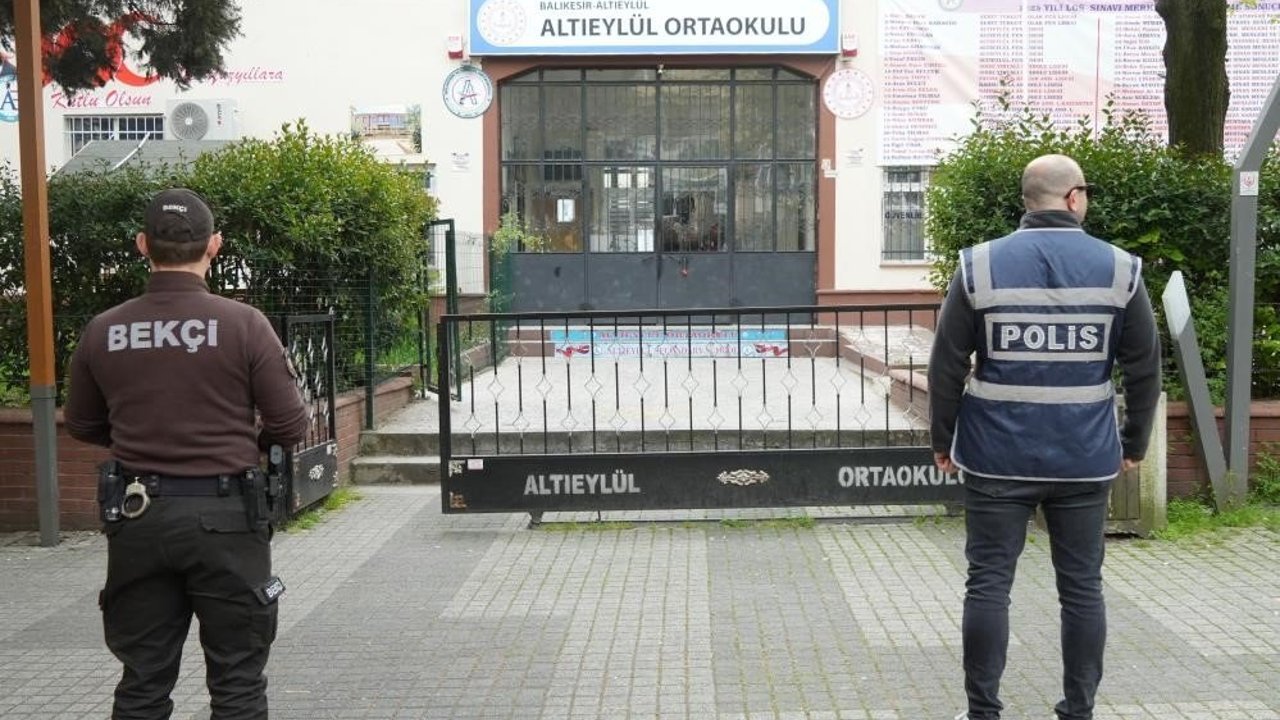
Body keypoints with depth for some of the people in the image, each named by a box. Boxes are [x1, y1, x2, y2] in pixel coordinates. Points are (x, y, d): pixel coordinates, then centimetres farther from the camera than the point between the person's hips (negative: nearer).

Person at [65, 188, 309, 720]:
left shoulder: (103, 332, -2)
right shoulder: (243, 324, -12)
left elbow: (82, 426, 11)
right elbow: (290, 426, -9)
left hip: (136, 516, 3)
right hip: (224, 515, -3)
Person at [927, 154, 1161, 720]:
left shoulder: (981, 265, -3)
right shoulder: (1119, 268, 0)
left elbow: (947, 365, -1)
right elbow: (1145, 368, 4)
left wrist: (942, 439, 9)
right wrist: (1134, 443, 15)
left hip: (998, 456, -1)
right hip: (1085, 459, 1)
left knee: (989, 583, 6)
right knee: (1082, 588, 11)